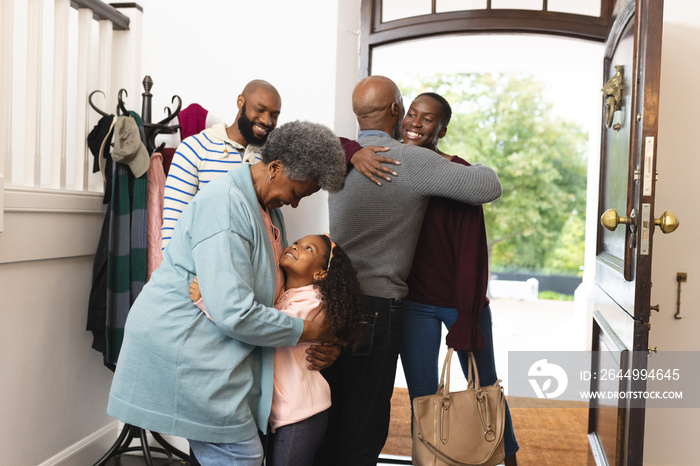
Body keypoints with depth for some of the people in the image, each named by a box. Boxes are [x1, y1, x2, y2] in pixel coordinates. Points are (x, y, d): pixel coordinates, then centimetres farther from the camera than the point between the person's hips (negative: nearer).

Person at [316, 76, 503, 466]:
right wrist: (479, 168, 11)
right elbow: (490, 188, -10)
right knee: (364, 423, 7)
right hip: (377, 305, -6)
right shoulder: (412, 160, -12)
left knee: (330, 416, 18)